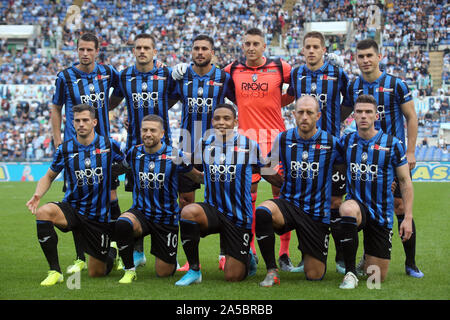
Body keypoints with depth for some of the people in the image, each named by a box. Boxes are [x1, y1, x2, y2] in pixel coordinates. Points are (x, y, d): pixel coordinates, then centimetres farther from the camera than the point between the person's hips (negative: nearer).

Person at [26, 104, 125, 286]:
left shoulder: (109, 145, -5)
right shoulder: (65, 149, -2)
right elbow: (49, 176, 9)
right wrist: (38, 194, -9)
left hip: (100, 217, -1)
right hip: (71, 209, 1)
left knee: (96, 273, 5)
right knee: (43, 212, -34)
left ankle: (112, 253, 44)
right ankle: (55, 271, -23)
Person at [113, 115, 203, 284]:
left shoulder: (174, 155, -10)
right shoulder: (134, 153, -2)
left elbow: (198, 177, 4)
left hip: (166, 218, -1)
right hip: (140, 212, 1)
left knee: (163, 273, 3)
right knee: (122, 224, -36)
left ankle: (170, 258, 42)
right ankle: (129, 270, -14)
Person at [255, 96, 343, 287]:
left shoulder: (331, 143, -5)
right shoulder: (283, 139, -1)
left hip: (317, 212, -1)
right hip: (289, 204, 1)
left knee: (314, 275, -2)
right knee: (263, 211, -36)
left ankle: (310, 253, 36)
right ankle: (272, 271, -21)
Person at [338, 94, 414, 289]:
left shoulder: (393, 144, -5)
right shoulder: (346, 142, 1)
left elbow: (405, 182, 0)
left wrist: (408, 218, -6)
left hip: (381, 213, 0)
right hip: (357, 205, 0)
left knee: (378, 276, 1)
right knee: (348, 208, -40)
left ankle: (367, 257, 41)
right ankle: (350, 273, -27)